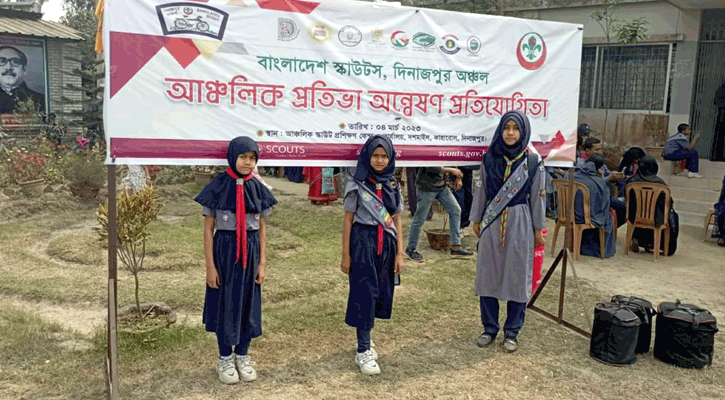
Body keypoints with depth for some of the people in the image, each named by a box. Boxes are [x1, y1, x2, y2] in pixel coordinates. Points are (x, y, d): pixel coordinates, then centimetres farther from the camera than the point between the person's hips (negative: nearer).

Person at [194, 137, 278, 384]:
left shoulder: (258, 189, 2)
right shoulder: (218, 187, -7)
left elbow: (262, 228, 6)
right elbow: (208, 228, -5)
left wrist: (262, 263, 2)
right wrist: (210, 265, -8)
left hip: (250, 251, 3)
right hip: (224, 250, -3)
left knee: (248, 302, 10)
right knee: (224, 303, 6)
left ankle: (242, 355, 28)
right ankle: (225, 359, 24)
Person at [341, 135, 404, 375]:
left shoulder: (393, 186, 8)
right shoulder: (357, 185, -3)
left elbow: (397, 221, 10)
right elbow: (348, 220, -2)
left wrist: (399, 253, 6)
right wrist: (346, 255, -4)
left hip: (387, 243, 5)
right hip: (363, 242, -4)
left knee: (381, 292, 9)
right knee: (364, 294, -3)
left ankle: (364, 339, 26)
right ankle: (363, 351, 4)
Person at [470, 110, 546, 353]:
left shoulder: (533, 163, -3)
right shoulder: (489, 159, 3)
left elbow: (538, 197, 1)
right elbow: (481, 191, 9)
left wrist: (538, 229, 2)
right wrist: (476, 219, 9)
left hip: (519, 224, -2)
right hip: (492, 223, 2)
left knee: (517, 277, 3)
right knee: (488, 275, 5)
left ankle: (512, 332, 17)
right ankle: (490, 328, 20)